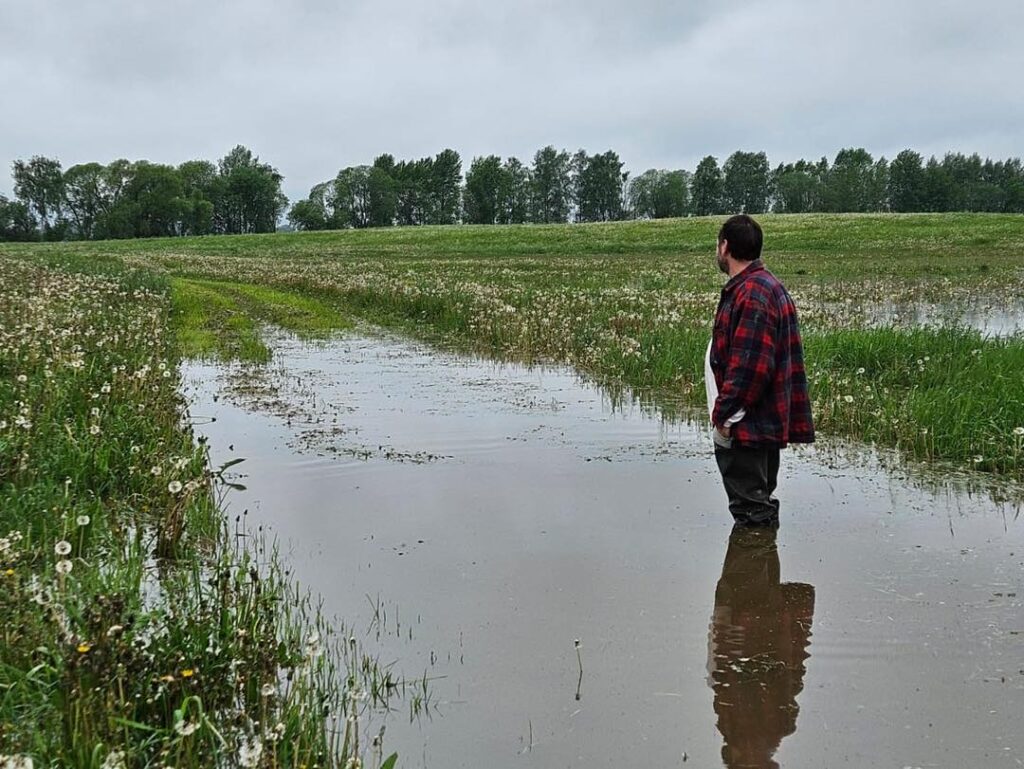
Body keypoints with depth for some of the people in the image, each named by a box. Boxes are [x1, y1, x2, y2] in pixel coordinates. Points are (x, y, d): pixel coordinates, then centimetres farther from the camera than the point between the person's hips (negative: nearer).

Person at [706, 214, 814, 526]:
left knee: (752, 513, -2)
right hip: (763, 426, 11)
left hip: (746, 429, -11)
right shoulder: (766, 287, 14)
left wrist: (724, 415, -19)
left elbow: (749, 366, -25)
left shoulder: (752, 294, -20)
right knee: (757, 504, 19)